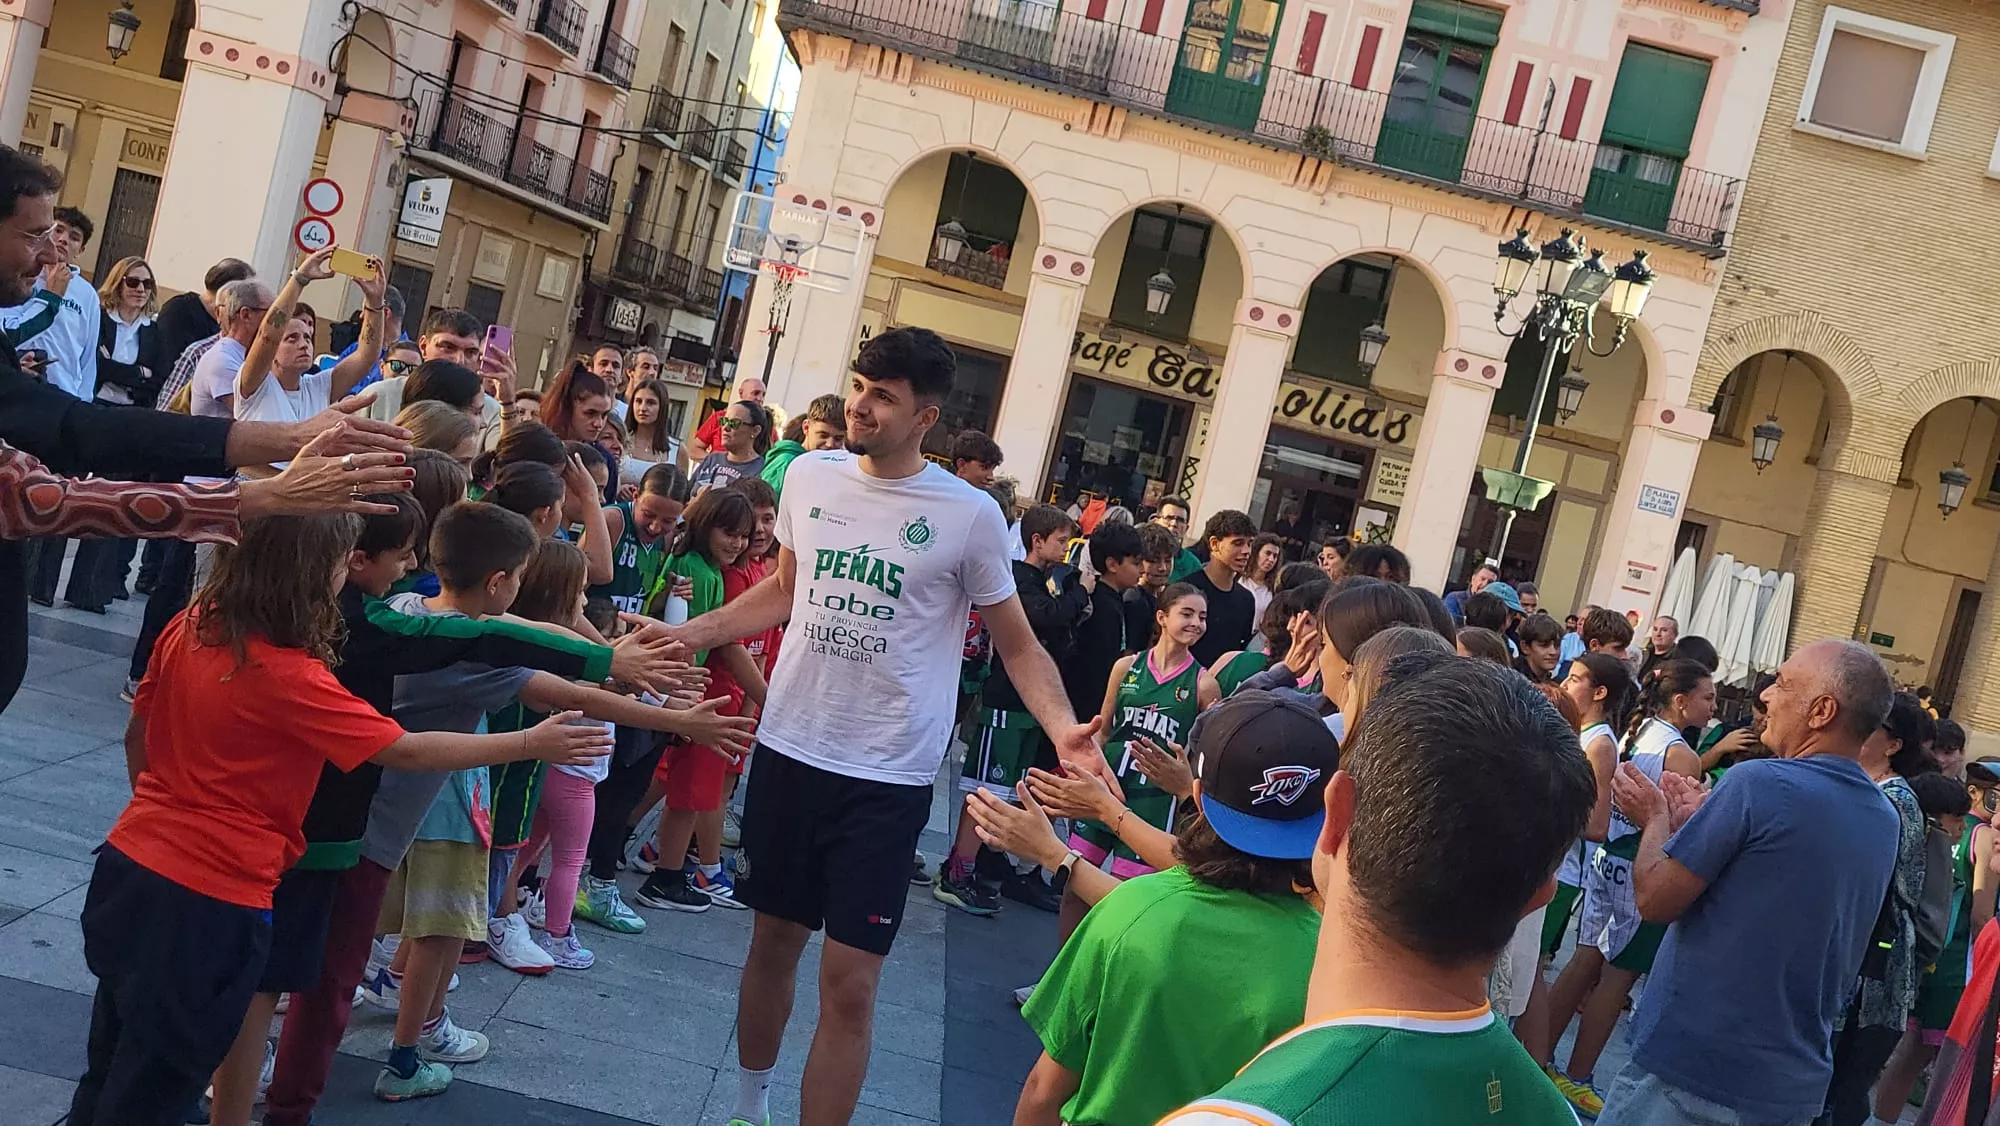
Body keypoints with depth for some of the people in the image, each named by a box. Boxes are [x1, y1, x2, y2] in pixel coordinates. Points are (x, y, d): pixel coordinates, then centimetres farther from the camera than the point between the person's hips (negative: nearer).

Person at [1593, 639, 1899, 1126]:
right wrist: (1702, 824, 16)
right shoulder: (1885, 822, 7)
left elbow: (1655, 899, -13)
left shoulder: (1760, 782, -18)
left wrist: (1657, 819, 4)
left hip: (1692, 1072, -7)